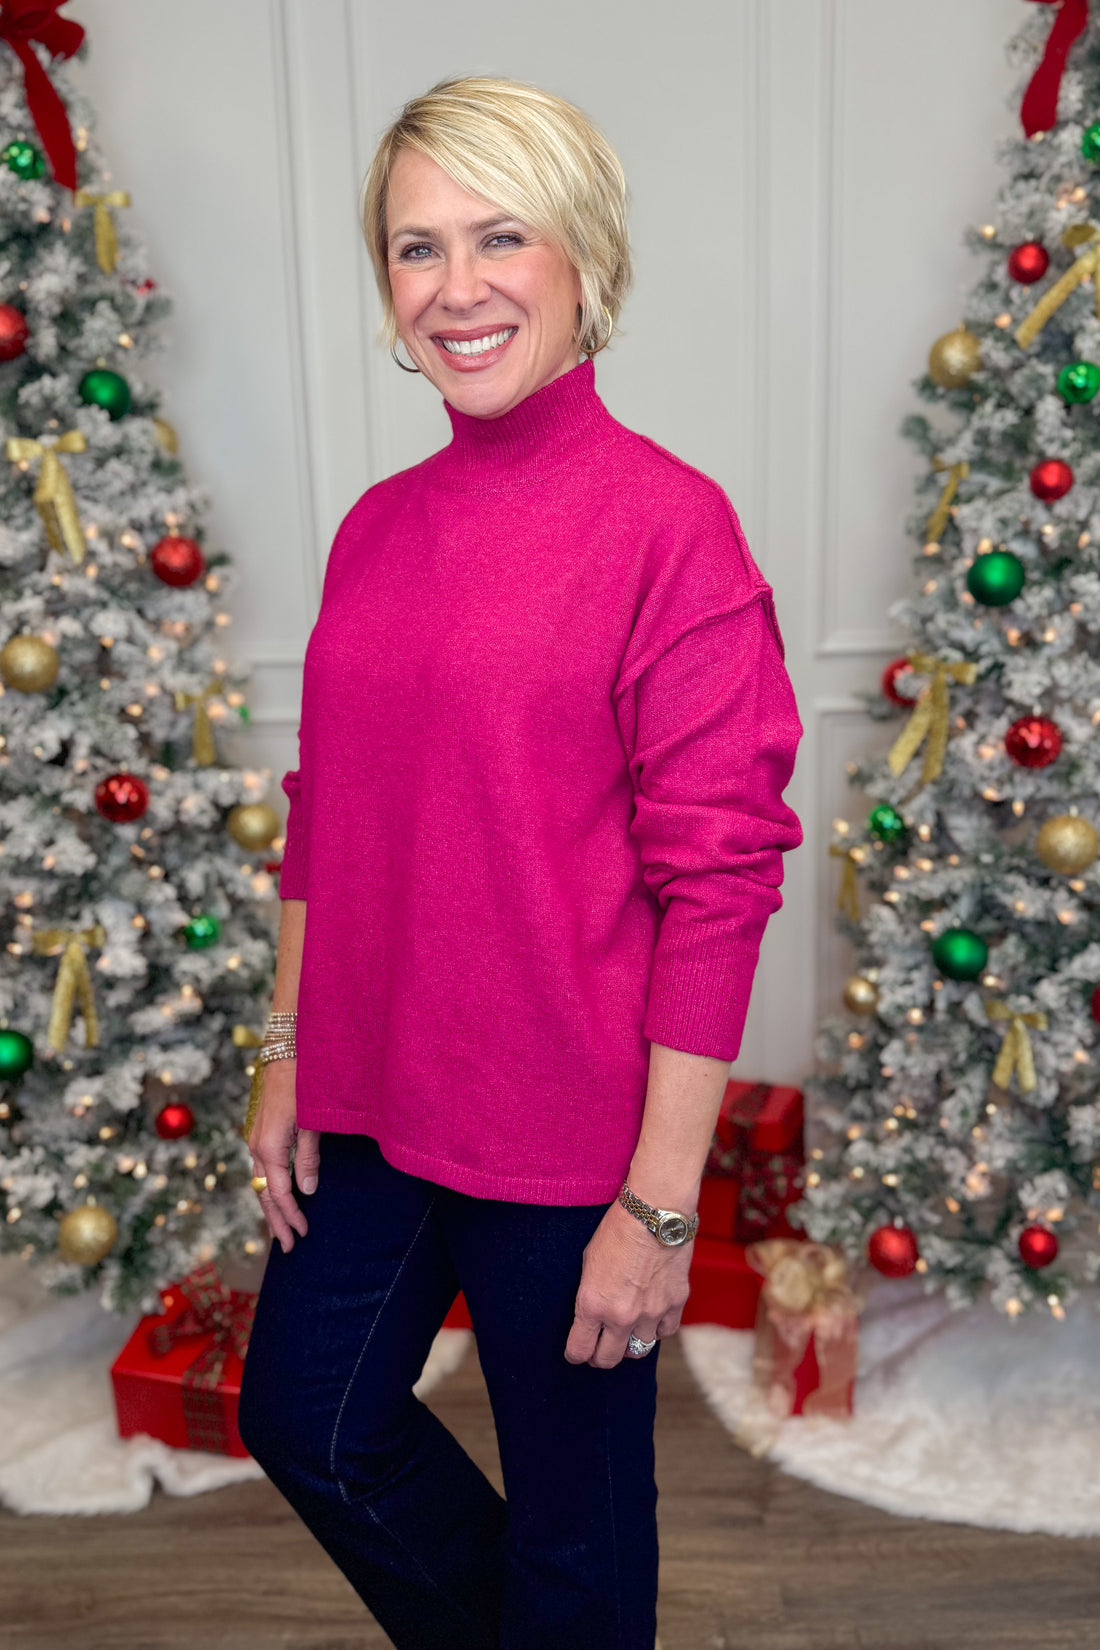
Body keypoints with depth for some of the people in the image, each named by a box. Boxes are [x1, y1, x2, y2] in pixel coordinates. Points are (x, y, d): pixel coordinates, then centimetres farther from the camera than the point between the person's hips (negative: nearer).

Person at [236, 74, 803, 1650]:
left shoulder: (669, 523, -14)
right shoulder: (377, 526, 5)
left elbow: (720, 876, -16)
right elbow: (323, 813, 11)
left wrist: (661, 1202, -15)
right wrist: (290, 1056, 11)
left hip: (569, 1130, -6)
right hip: (374, 1104, 7)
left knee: (574, 1515, 15)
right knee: (305, 1418, 24)